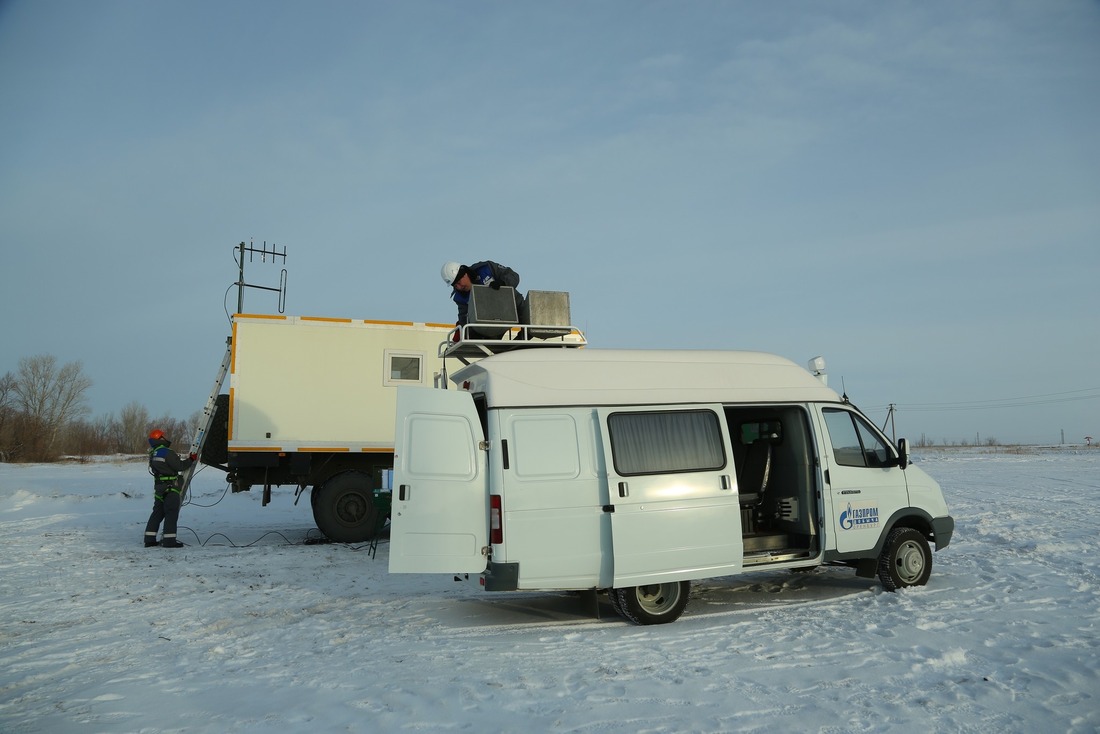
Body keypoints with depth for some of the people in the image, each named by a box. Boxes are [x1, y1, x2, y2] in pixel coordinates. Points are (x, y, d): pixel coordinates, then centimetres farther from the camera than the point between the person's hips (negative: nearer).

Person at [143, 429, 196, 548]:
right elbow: (179, 466, -17)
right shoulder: (167, 453, -16)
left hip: (159, 486, 9)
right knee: (171, 513, -5)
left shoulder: (153, 454, 14)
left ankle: (149, 539, 18)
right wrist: (191, 459, -4)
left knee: (158, 512, 15)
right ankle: (169, 540, -7)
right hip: (170, 487, -9)